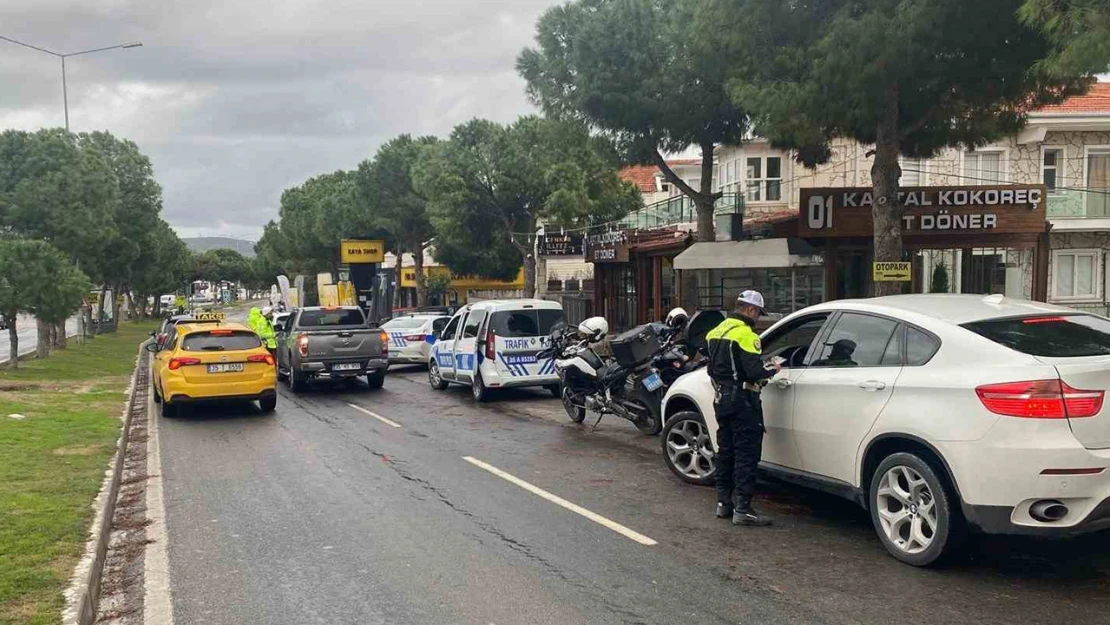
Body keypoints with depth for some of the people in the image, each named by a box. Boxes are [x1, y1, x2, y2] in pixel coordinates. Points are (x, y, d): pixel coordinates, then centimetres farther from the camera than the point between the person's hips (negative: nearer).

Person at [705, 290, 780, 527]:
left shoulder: (717, 332, 11)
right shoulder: (745, 334, -16)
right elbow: (754, 370, -22)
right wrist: (772, 369, -4)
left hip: (721, 398, 9)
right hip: (742, 400, -9)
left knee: (725, 451, 15)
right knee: (746, 454, -6)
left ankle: (723, 503, 20)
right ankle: (742, 509, -8)